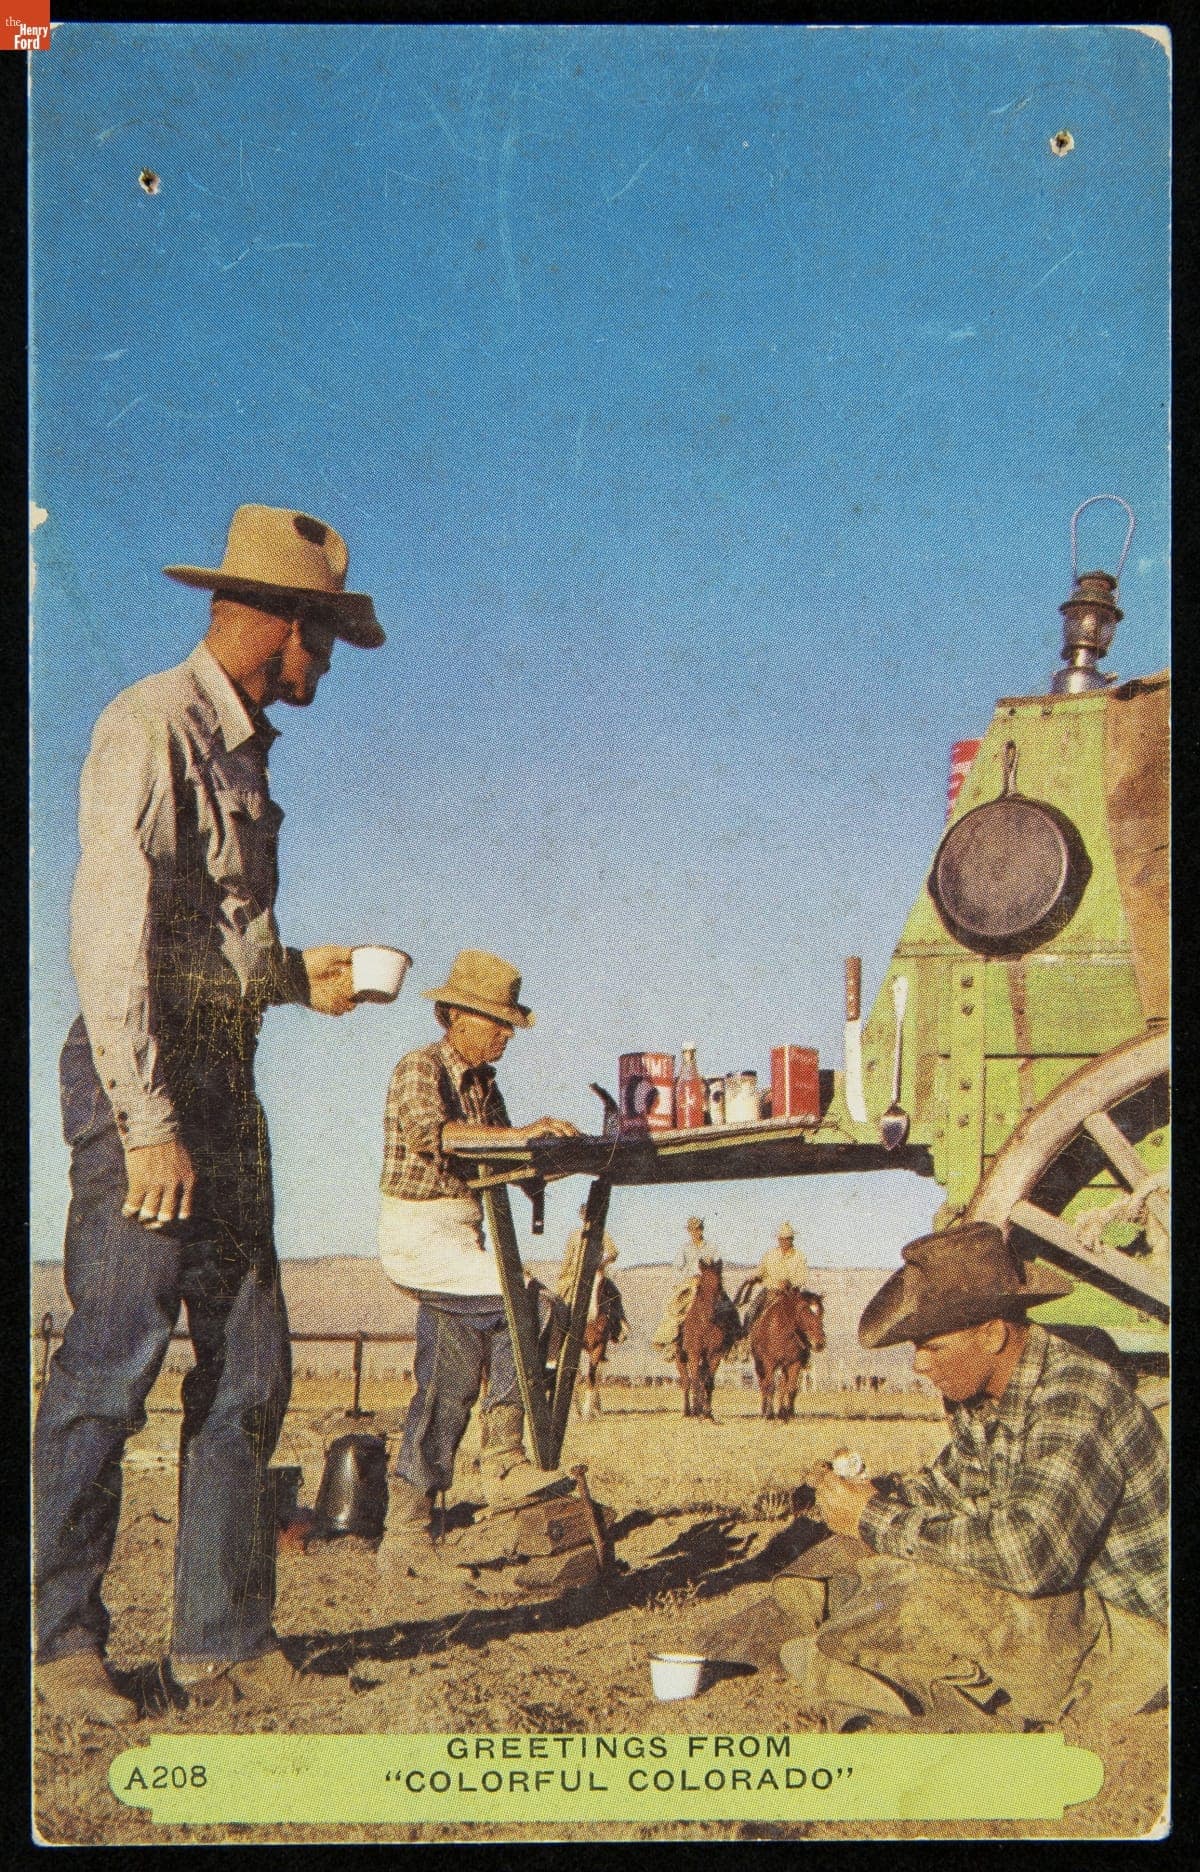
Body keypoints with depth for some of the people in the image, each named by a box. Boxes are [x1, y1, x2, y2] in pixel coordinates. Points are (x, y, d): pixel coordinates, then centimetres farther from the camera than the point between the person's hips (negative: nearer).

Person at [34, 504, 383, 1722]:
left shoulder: (242, 750, 20)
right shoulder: (150, 728, -9)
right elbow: (110, 934, -18)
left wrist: (297, 974, 16)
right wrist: (148, 1123, -23)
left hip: (223, 1085, 9)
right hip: (145, 1081, -9)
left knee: (248, 1372, 7)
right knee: (111, 1367, -7)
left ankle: (223, 1640, 15)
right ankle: (62, 1640, 5)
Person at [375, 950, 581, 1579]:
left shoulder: (483, 1083, 15)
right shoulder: (420, 1067, -10)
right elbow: (429, 1132, -30)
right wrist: (519, 1134, -37)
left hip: (461, 1232, 9)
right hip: (417, 1232, -9)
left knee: (449, 1386, 4)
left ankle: (405, 1535, 8)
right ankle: (504, 1464, -19)